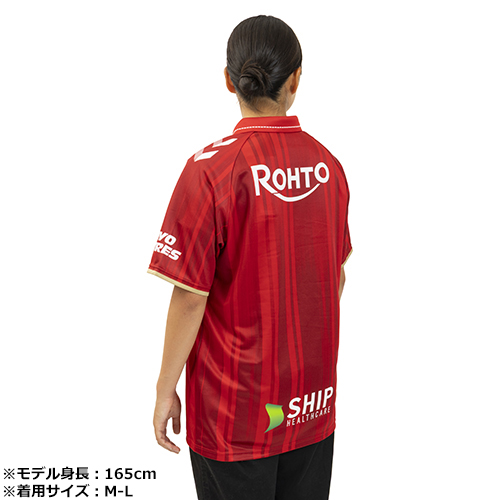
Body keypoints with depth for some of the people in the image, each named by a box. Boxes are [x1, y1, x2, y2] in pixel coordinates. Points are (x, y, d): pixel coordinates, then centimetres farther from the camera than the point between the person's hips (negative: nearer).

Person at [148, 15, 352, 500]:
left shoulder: (211, 169, -19)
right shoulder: (328, 165, -3)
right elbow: (337, 277, 7)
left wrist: (165, 389, -4)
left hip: (235, 410, -4)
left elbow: (190, 296, -17)